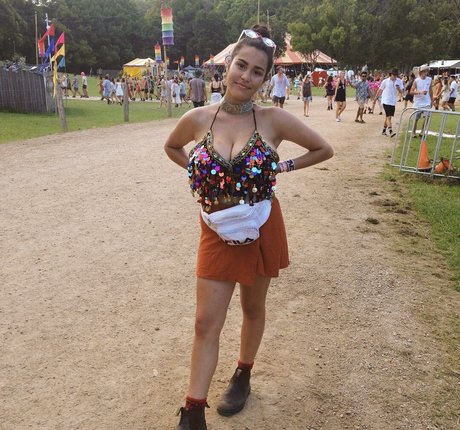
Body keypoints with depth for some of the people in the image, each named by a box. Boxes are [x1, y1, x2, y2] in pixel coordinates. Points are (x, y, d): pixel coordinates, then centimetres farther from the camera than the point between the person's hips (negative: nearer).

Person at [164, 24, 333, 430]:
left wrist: (281, 168, -3)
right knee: (206, 323, 3)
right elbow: (171, 147, 14)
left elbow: (323, 149, 3)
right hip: (217, 233, 1)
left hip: (262, 230, 0)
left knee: (253, 308, 19)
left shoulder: (274, 119, -10)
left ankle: (243, 376, 45)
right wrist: (203, 173, 1)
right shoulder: (197, 119, -7)